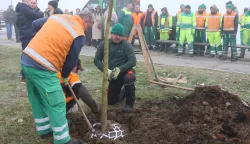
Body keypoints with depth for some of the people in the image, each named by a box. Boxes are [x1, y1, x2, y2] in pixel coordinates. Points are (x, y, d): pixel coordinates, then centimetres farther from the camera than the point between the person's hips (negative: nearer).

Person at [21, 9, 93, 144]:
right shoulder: (79, 34, -6)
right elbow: (71, 60, 0)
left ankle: (44, 129, 38)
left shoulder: (57, 16, 15)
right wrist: (65, 76, 17)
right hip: (42, 68, -9)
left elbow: (35, 24, 24)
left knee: (37, 99, 21)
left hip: (26, 59, 9)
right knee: (57, 105, 3)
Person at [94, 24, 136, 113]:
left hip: (125, 71, -3)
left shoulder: (126, 45, -12)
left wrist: (119, 69, -33)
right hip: (112, 75, 3)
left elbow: (133, 61, -20)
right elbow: (96, 60, -6)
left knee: (128, 78, -39)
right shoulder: (103, 44, -5)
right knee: (111, 101, 5)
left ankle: (129, 104, -17)